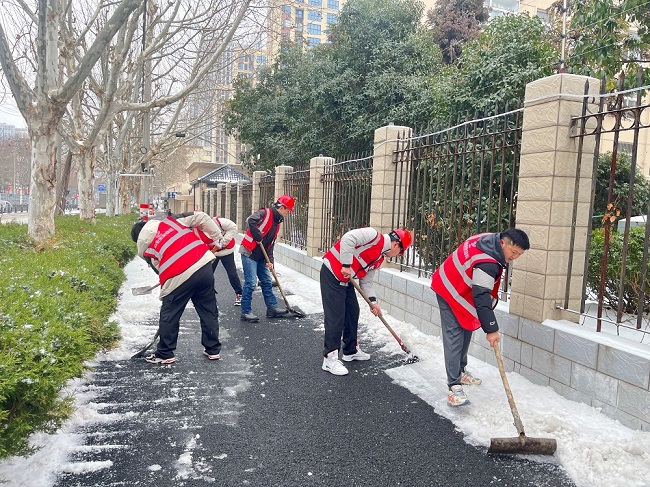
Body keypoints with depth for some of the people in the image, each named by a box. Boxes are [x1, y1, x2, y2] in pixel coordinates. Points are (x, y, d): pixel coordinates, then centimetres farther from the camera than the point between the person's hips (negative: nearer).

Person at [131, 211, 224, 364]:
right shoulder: (169, 219, 16)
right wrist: (218, 237, 17)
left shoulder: (143, 245, 12)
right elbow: (201, 217, 10)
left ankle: (165, 354, 26)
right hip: (204, 265, 4)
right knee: (209, 311, 17)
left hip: (178, 279, -4)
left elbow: (158, 267, 13)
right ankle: (213, 350, 27)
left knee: (169, 316, 15)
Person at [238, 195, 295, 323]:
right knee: (251, 283, -9)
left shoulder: (277, 223, 14)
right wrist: (258, 237, -22)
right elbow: (250, 221, -31)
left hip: (261, 256, 9)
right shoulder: (265, 213, -12)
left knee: (267, 282, 12)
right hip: (249, 253, -9)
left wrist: (270, 261, 2)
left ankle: (272, 308, 23)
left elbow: (270, 245, 13)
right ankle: (246, 312, 1)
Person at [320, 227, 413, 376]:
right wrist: (346, 265, -24)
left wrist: (373, 302, 6)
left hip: (346, 280, 10)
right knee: (336, 316, -9)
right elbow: (347, 239, -26)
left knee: (352, 312, 16)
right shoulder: (373, 236, -14)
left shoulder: (379, 259, 14)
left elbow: (366, 281, 15)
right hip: (332, 273, -10)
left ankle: (351, 350, 31)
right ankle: (329, 358, -2)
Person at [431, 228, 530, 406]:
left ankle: (460, 371, 30)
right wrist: (491, 329, -29)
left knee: (466, 332, 16)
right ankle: (454, 386, -17)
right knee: (454, 336, -15)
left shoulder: (490, 239, -4)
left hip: (462, 289, 10)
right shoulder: (486, 263, -33)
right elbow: (482, 297, -34)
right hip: (450, 292, -10)